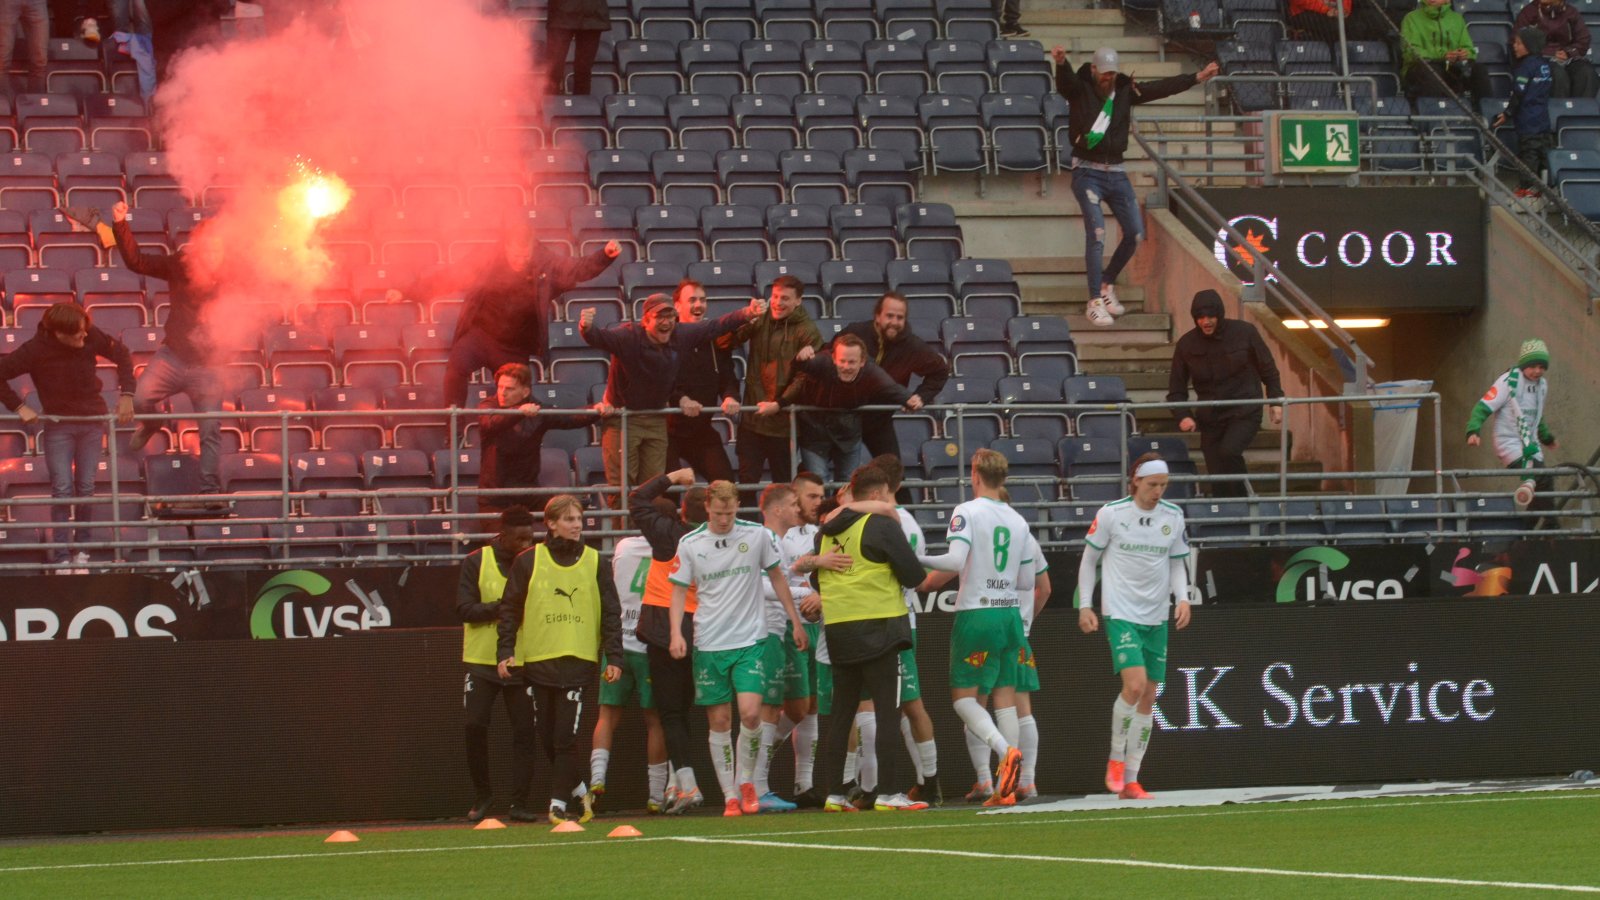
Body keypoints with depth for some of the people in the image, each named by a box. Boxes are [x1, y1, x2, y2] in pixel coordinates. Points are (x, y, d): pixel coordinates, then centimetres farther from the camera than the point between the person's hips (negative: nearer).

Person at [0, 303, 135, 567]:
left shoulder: (90, 337, -11)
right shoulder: (36, 349, -18)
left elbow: (121, 354, 4)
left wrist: (126, 394, -2)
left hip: (92, 422, 2)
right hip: (58, 425, -2)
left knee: (86, 488, 5)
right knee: (62, 490, -6)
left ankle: (83, 548, 17)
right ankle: (61, 556, -2)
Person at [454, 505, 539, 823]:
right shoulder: (476, 563, -2)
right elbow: (464, 609, -10)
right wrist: (501, 608, -21)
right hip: (481, 662, -1)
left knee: (524, 731, -2)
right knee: (475, 725, -6)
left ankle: (519, 802, 4)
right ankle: (482, 794, 12)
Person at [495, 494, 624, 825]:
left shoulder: (593, 563, 6)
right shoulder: (528, 561, 4)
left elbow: (611, 613, 8)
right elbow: (510, 609, 6)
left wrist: (614, 657, 1)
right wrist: (506, 651, -2)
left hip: (578, 661, -1)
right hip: (537, 660, 1)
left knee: (566, 737, -10)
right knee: (548, 738, 5)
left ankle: (559, 803, -4)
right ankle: (579, 791, 23)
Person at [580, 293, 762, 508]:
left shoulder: (683, 335, -7)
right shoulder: (627, 336, -23)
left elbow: (717, 326, 4)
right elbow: (597, 338, -38)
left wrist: (748, 314, -5)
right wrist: (586, 327, -61)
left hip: (656, 417, 5)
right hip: (622, 416, -5)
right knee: (621, 485, -7)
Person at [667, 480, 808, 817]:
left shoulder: (758, 536, -1)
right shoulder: (689, 544, -1)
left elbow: (776, 577, 11)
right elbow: (679, 590, 6)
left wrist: (795, 621, 12)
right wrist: (676, 632, -8)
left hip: (749, 640, -1)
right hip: (708, 645, 1)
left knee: (750, 712, -15)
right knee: (719, 721, 1)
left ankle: (746, 780, 7)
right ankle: (730, 795, 10)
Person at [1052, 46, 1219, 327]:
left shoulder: (1125, 91, 9)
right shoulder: (1080, 89, -5)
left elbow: (1162, 88, 9)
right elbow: (1064, 81, -26)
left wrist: (1196, 78, 4)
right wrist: (1061, 63, -49)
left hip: (1116, 172, 6)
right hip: (1087, 172, -6)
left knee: (1135, 234, 4)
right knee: (1096, 231, -19)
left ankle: (1107, 283, 26)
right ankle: (1095, 302, -17)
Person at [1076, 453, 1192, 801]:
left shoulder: (1173, 517, 4)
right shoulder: (1111, 514, -6)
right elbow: (1089, 559, 3)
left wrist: (1182, 598, -2)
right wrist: (1084, 606, -1)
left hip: (1157, 618, 5)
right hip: (1120, 613, -5)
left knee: (1148, 697, 4)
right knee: (1135, 684, -21)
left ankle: (1130, 780, 11)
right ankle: (1116, 760, -1)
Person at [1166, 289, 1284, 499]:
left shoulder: (1244, 332, -5)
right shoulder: (1187, 344, 0)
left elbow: (1268, 369, 7)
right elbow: (1176, 389, 5)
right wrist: (1183, 416, -11)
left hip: (1245, 412, -3)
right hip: (1211, 417, 3)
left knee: (1228, 451, -28)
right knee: (1217, 479, 0)